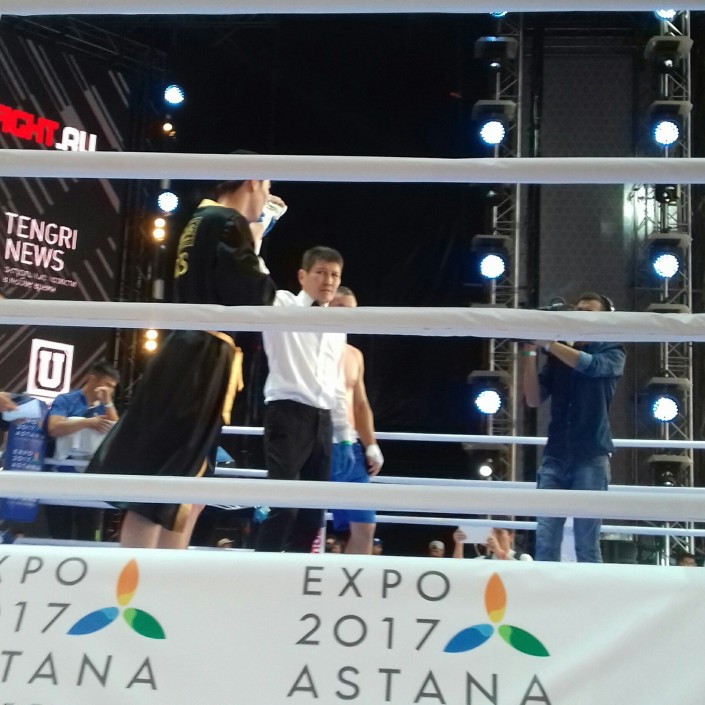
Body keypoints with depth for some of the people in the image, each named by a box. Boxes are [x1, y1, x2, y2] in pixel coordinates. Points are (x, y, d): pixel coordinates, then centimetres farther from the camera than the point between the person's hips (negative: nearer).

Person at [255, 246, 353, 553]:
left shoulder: (337, 329, 19)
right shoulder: (281, 306, 3)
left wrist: (345, 435, 19)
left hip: (322, 420, 7)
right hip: (288, 414, -7)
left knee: (313, 511, 6)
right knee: (283, 504, -14)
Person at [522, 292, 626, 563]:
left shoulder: (612, 353, 7)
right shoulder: (557, 357, 15)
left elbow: (590, 365, -15)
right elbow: (533, 399, 5)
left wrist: (547, 342, -16)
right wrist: (531, 351, -3)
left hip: (591, 457, -3)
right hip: (555, 456, 3)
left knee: (587, 544, -4)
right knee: (545, 540, -5)